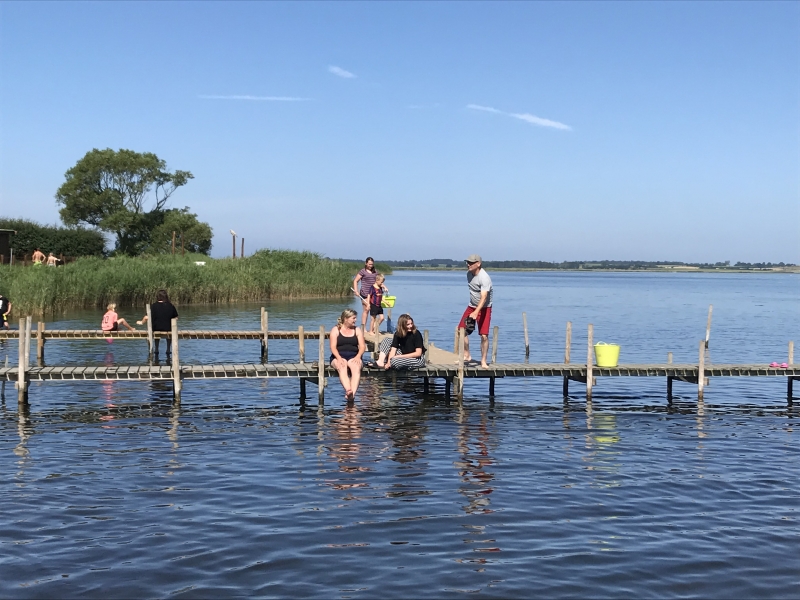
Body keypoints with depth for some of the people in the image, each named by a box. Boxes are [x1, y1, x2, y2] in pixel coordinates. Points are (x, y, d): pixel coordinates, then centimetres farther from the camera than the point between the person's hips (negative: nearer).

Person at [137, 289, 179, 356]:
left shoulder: (153, 306, -10)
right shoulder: (170, 306, -5)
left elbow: (146, 317, -12)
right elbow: (175, 318, -1)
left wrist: (141, 322, 8)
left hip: (156, 328, 0)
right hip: (167, 328, 0)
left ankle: (156, 349, 42)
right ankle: (169, 350, 36)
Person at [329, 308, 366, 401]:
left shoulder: (357, 330, 17)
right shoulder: (336, 330, 9)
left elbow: (362, 346, 8)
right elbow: (333, 347, -2)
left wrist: (358, 356, -14)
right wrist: (339, 358, -21)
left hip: (353, 356, 2)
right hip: (339, 356, -2)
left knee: (356, 367, -34)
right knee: (342, 367, -37)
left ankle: (352, 393, -54)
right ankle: (348, 391, -60)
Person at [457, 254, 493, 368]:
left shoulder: (484, 278, -26)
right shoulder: (469, 273, 0)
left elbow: (483, 298, -35)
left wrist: (476, 312, -48)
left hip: (484, 308, -7)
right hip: (472, 306, 7)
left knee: (484, 335, -12)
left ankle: (483, 361, 0)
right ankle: (466, 355, 15)